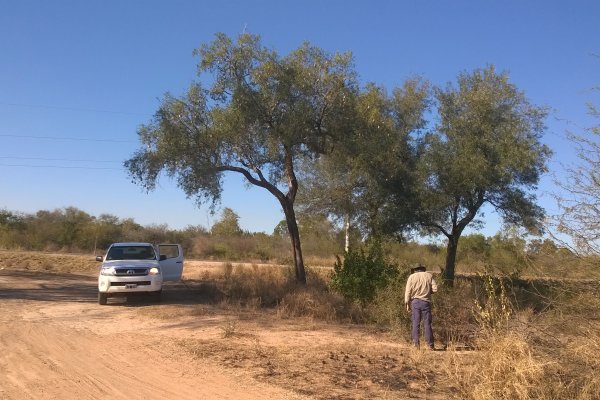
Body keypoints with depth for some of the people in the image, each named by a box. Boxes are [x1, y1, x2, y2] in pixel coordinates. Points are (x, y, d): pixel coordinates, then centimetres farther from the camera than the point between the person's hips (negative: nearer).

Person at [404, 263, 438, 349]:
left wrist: (407, 304, 4)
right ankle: (430, 345, 4)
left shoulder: (412, 277, 4)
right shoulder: (429, 276, 6)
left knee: (416, 323, 4)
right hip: (426, 302, 1)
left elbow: (408, 291, -1)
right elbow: (435, 289, -1)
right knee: (427, 324, 4)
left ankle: (416, 344, 3)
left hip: (415, 301, 0)